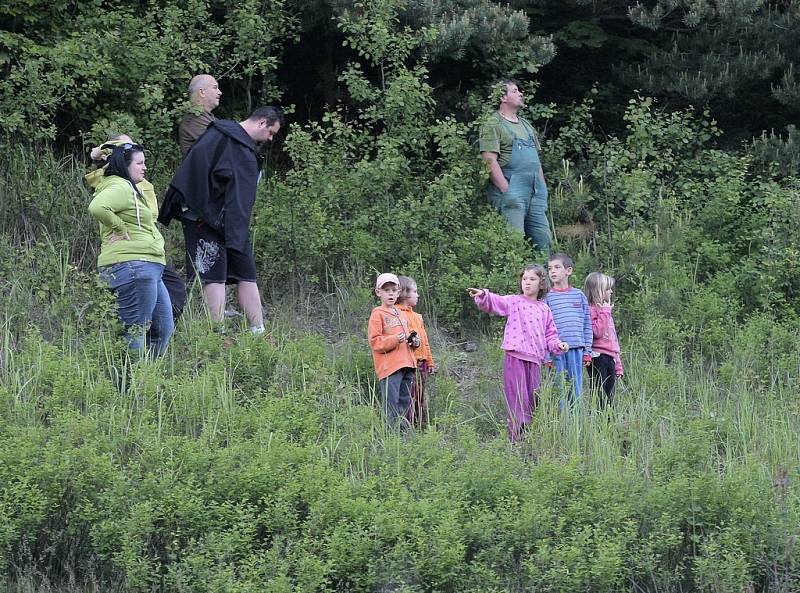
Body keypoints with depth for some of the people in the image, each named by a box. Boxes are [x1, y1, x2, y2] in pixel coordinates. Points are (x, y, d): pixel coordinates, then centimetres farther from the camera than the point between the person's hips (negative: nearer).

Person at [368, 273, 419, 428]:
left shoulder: (402, 315, 19)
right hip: (389, 367, -7)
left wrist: (414, 341, 8)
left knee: (405, 403, 10)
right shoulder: (377, 314, -3)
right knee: (392, 405, -12)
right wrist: (395, 340, -22)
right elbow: (375, 342, -10)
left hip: (406, 364, 7)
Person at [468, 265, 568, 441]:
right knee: (518, 400, -7)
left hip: (535, 360, 4)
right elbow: (494, 302, -13)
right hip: (515, 356, -4)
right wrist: (482, 295, -34)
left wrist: (557, 345, 1)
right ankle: (516, 439, -5)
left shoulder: (544, 309, 15)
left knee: (532, 401, 9)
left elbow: (550, 334, 21)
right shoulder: (514, 302, 3)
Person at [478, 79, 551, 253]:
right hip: (511, 192, -8)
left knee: (543, 241, 5)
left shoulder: (525, 124, 23)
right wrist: (506, 190, -18)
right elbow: (490, 160, -13)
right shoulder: (493, 123, -3)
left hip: (535, 193, 8)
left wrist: (543, 189, 17)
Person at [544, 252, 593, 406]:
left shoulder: (579, 295, 11)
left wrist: (587, 351, 7)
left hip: (576, 348, 2)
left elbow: (587, 324, 12)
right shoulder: (547, 298, 4)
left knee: (576, 390, 4)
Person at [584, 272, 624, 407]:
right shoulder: (591, 310, -7)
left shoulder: (606, 311, 21)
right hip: (598, 357, -9)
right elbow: (597, 332, -21)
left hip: (610, 359, 9)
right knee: (599, 397, -11)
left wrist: (618, 365, 22)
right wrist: (604, 312, -15)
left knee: (609, 398, 6)